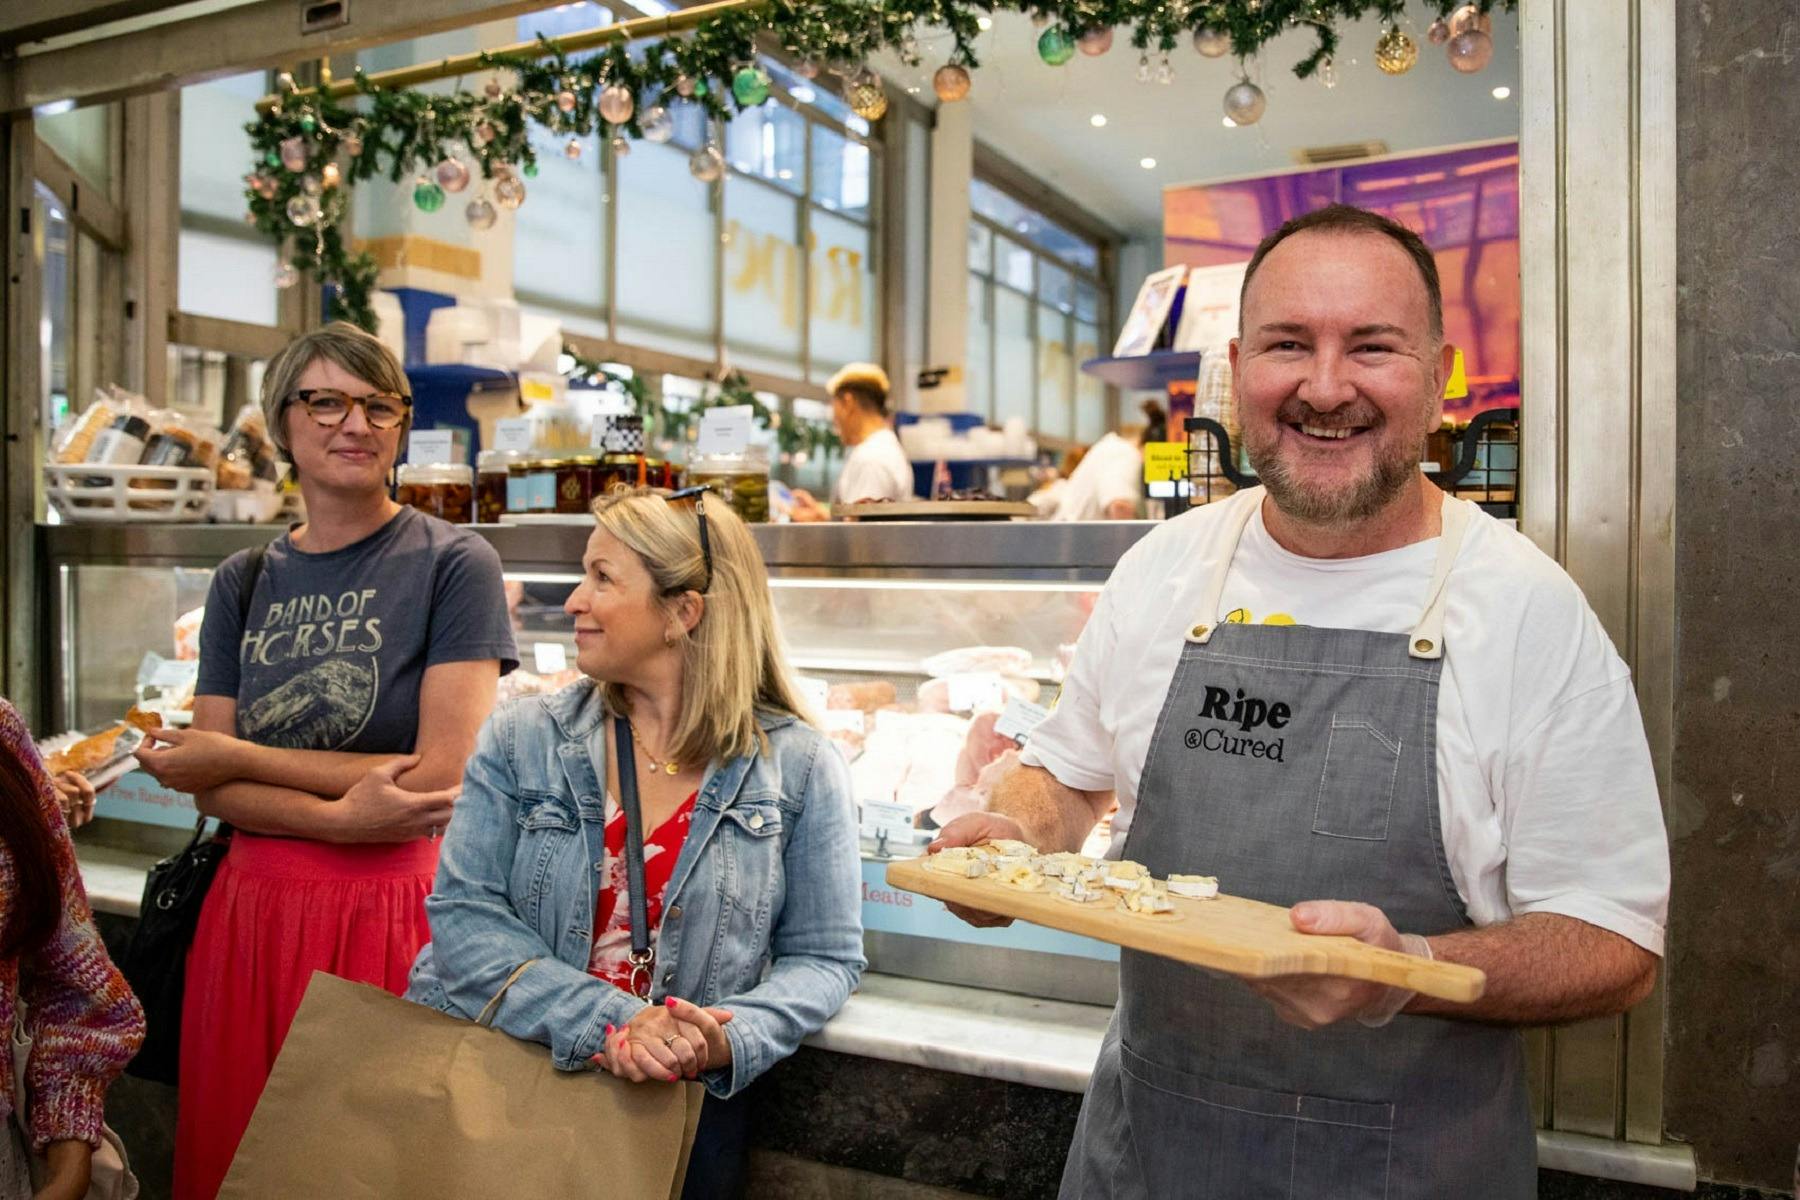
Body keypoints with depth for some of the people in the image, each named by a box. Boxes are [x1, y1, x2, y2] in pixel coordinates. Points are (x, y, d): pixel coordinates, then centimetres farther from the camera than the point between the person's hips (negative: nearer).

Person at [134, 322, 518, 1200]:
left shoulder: (453, 564, -6)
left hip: (392, 913, -4)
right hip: (252, 907, 4)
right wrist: (341, 818, -17)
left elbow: (444, 776, -13)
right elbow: (211, 789, 3)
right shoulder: (243, 583, 9)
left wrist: (239, 758, -5)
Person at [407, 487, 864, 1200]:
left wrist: (727, 1042, -22)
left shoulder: (800, 769, -7)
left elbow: (823, 956, -3)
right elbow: (463, 913, -8)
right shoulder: (522, 740, -2)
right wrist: (606, 1024, -21)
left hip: (683, 1112, -1)